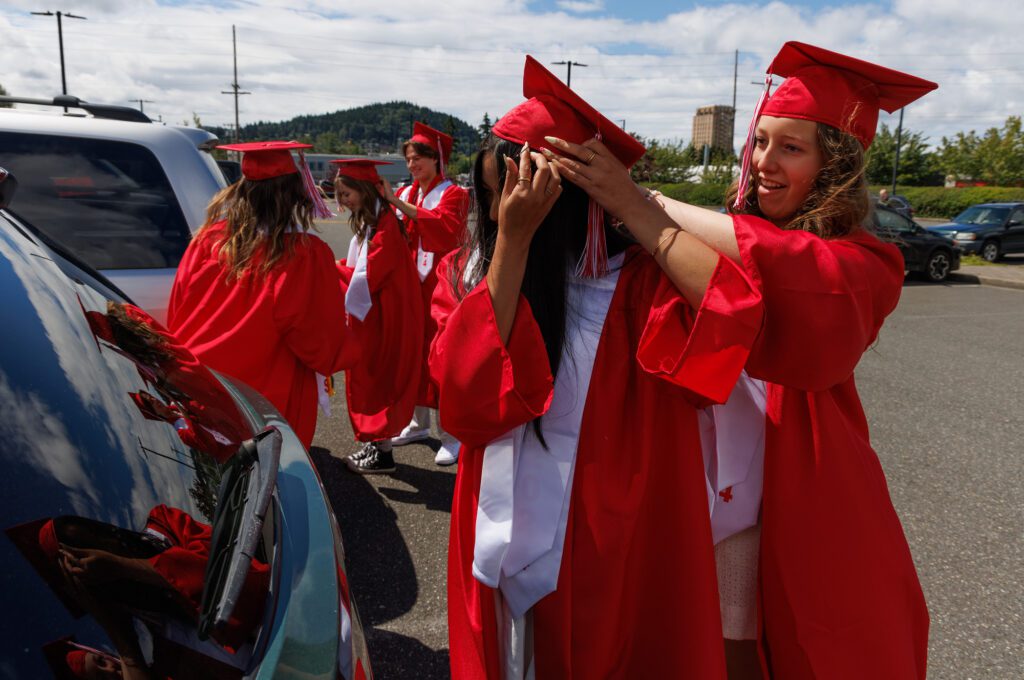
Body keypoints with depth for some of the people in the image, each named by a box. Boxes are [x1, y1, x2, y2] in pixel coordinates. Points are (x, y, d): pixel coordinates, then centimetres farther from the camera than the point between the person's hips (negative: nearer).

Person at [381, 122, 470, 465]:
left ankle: (450, 435, 3)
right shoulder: (407, 193, 13)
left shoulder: (453, 194, -4)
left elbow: (442, 225, -24)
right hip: (411, 281, 6)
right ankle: (419, 423, 24)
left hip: (439, 284, -6)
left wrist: (397, 203, -28)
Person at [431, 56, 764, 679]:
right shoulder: (469, 273, -5)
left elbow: (733, 310, -31)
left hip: (606, 543, -3)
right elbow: (465, 403, -20)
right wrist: (512, 243, -26)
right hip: (502, 538, 3)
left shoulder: (629, 281, -13)